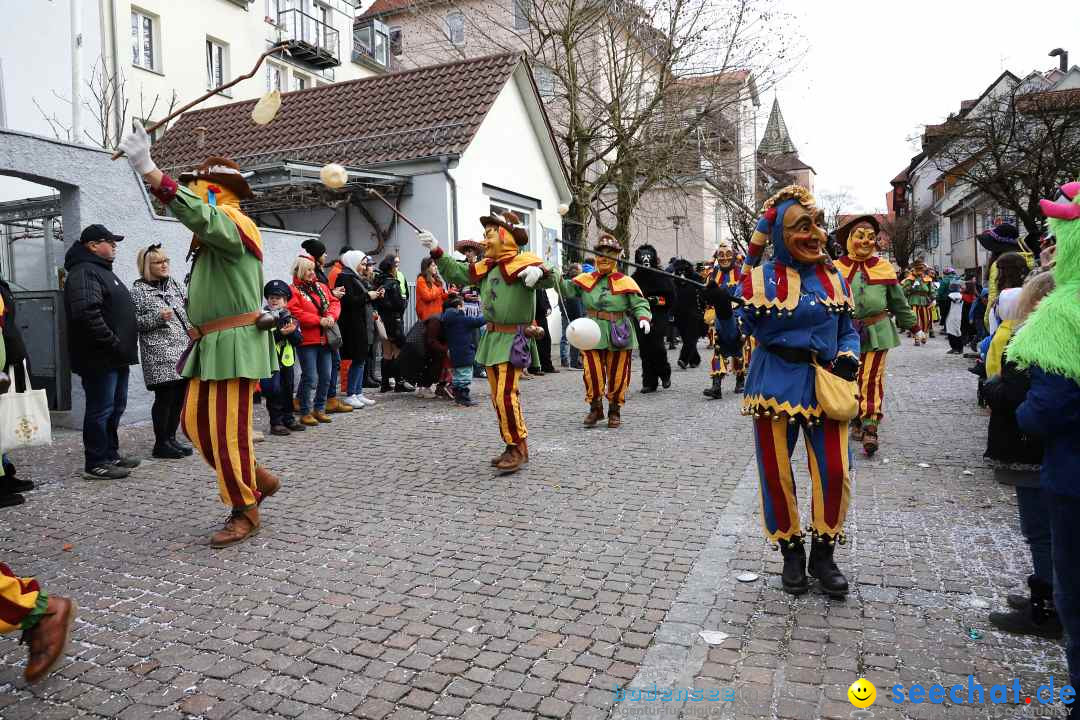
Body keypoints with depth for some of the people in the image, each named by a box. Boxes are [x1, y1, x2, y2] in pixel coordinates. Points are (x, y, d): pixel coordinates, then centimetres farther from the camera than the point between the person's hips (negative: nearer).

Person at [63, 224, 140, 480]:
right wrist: (114, 344, -22)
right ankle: (95, 464, 3)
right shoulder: (84, 273, -13)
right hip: (100, 359, -10)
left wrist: (124, 346, 18)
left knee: (116, 407, 16)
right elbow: (87, 314, -27)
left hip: (115, 357, 10)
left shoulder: (102, 271, 22)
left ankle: (110, 454, 27)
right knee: (101, 409, -5)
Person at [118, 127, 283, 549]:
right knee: (195, 423, 11)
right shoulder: (213, 233, 21)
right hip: (209, 345, 10)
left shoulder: (233, 223, -10)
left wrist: (147, 168, -40)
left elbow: (196, 214, -33)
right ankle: (258, 480, 23)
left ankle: (245, 513, 6)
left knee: (226, 431, -6)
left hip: (235, 344, -10)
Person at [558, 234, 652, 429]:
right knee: (593, 374, -1)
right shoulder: (586, 280, 6)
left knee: (617, 375, 7)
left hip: (619, 337, -1)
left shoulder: (626, 282, -1)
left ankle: (615, 411, 25)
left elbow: (639, 304, -3)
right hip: (592, 335, 1)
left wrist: (644, 318, -21)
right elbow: (567, 289, 0)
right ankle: (595, 409, 20)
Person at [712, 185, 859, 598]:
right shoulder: (761, 279, -7)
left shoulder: (833, 277, 4)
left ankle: (823, 555, 22)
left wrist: (849, 356, -5)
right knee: (777, 474, 6)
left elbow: (848, 330, 15)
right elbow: (735, 339, -7)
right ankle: (791, 552, 29)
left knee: (834, 472, -1)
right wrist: (723, 311, -26)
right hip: (775, 384, -2)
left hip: (824, 385, 3)